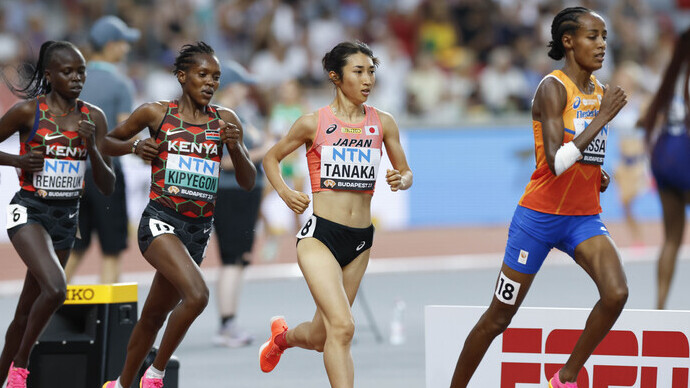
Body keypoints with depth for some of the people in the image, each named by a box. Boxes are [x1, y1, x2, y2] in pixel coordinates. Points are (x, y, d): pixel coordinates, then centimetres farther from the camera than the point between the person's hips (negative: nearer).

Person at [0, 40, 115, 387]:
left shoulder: (94, 118, 3)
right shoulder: (28, 111, -8)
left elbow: (107, 187, 3)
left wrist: (92, 148, -13)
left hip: (66, 216, 5)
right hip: (29, 211, -5)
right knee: (55, 289, -27)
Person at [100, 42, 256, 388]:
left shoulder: (225, 121, 6)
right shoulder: (156, 113, 0)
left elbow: (247, 182, 5)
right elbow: (108, 142, 14)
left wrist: (236, 148, -12)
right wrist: (134, 146, -7)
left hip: (199, 229, 4)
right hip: (161, 221, -4)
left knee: (154, 315, 15)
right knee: (197, 295, -27)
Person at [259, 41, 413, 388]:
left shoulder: (382, 123, 5)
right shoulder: (314, 123, -3)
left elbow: (406, 172, 15)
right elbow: (271, 158, 11)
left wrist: (400, 180, -8)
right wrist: (284, 192, -6)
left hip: (360, 241, 5)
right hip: (321, 236, -5)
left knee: (321, 338, 14)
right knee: (342, 327, -22)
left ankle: (282, 336, 48)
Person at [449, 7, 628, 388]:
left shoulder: (599, 91, 9)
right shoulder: (553, 88, -15)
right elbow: (555, 163, -26)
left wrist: (599, 175, 6)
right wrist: (603, 117, -24)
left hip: (584, 219, 6)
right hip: (540, 215, -6)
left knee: (616, 293, -20)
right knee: (498, 317, 4)